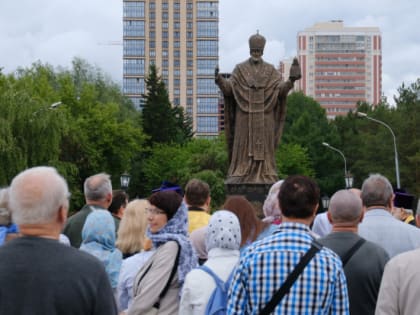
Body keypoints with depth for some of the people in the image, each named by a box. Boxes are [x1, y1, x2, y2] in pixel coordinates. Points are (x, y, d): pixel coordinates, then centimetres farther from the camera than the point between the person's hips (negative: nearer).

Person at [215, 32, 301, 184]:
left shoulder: (270, 70, 9)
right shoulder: (240, 69, 6)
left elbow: (280, 89, -1)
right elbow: (229, 87, -4)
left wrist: (291, 80, -19)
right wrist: (220, 80, -24)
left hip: (265, 118, 1)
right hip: (244, 116, -1)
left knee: (264, 148, 1)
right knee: (243, 147, -2)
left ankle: (264, 179, 3)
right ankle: (241, 178, 0)